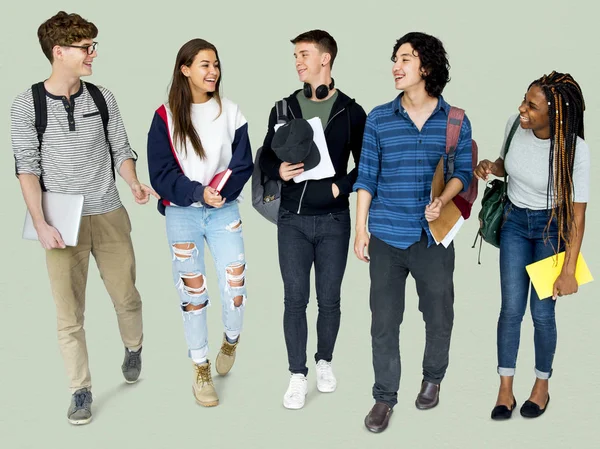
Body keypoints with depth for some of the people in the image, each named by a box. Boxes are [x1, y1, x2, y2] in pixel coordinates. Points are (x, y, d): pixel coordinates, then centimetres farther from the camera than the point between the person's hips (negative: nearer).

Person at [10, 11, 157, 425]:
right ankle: (81, 390, 15)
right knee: (69, 313, 1)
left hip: (109, 215, 2)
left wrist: (134, 183, -12)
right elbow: (27, 166, -5)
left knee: (126, 296, 11)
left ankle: (133, 348, 40)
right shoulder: (28, 104, -4)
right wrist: (41, 224, -13)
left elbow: (121, 150, 8)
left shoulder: (103, 97, 3)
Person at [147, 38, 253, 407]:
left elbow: (243, 164, 0)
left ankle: (231, 341, 26)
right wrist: (198, 192, -19)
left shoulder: (230, 112, 2)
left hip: (225, 210, 1)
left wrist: (220, 190, -18)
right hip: (182, 213, -1)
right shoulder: (166, 116, -3)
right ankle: (201, 369, 21)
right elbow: (161, 174, -6)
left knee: (235, 285, -7)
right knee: (192, 292, 6)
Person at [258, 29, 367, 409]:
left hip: (333, 219, -1)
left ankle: (325, 361, 30)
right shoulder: (284, 108, 5)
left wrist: (342, 186, -12)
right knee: (295, 299, 1)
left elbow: (365, 164, 4)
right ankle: (298, 375, 12)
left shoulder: (351, 112, 0)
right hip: (293, 219, 1)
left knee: (329, 299, 8)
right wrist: (279, 170, -12)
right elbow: (265, 156, 10)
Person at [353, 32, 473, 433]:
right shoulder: (379, 119, 1)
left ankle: (433, 379, 38)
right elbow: (366, 176, 3)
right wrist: (360, 229, 0)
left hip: (434, 237, 0)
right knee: (384, 321, 5)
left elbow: (464, 171, 4)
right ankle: (385, 397, 20)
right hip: (386, 236, 0)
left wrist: (443, 199, -16)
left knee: (439, 315, 13)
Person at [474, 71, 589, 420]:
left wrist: (569, 270, -20)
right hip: (514, 221, 3)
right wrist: (490, 167, -14)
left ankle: (542, 385, 25)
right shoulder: (515, 124, -14)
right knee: (511, 308, 2)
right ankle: (505, 389, 15)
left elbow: (578, 214, -21)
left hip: (552, 228, -3)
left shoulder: (574, 149, -26)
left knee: (542, 312, 1)